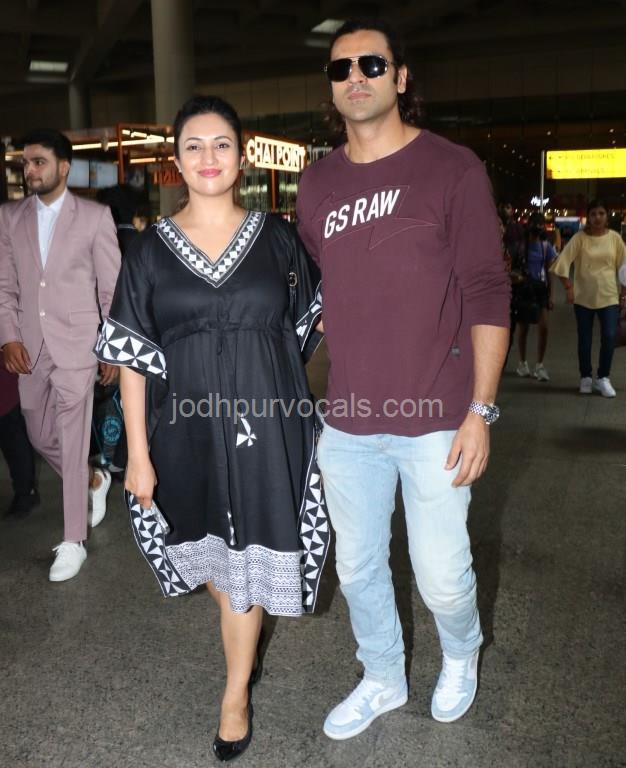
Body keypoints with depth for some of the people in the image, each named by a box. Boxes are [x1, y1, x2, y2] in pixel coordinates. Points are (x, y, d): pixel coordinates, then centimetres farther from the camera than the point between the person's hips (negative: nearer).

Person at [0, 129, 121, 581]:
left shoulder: (95, 216, -2)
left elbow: (112, 288, -1)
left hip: (76, 344, -4)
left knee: (72, 443, -3)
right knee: (41, 438, 15)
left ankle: (74, 542, 9)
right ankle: (94, 482, 43)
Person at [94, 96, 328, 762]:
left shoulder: (275, 236, 2)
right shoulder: (151, 248, 0)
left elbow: (315, 317, 12)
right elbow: (131, 356, -2)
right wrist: (139, 452, -5)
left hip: (264, 422, -1)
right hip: (188, 426, 1)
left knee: (247, 557, 5)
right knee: (211, 552, 19)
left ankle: (236, 693, 25)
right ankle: (243, 624, 51)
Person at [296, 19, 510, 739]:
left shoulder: (453, 169, -5)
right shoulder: (317, 182, 7)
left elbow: (488, 294, -6)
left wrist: (481, 410, -11)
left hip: (434, 422, -4)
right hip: (346, 423, 4)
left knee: (442, 578, 6)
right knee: (357, 569, 16)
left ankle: (461, 654, 42)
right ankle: (383, 680, 43)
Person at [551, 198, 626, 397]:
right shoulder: (580, 238, -5)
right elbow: (563, 261, -10)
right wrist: (568, 286, -16)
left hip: (609, 296, 1)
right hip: (583, 296, -1)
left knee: (609, 337, -9)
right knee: (584, 339, 6)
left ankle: (603, 378, 6)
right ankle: (586, 377, 21)